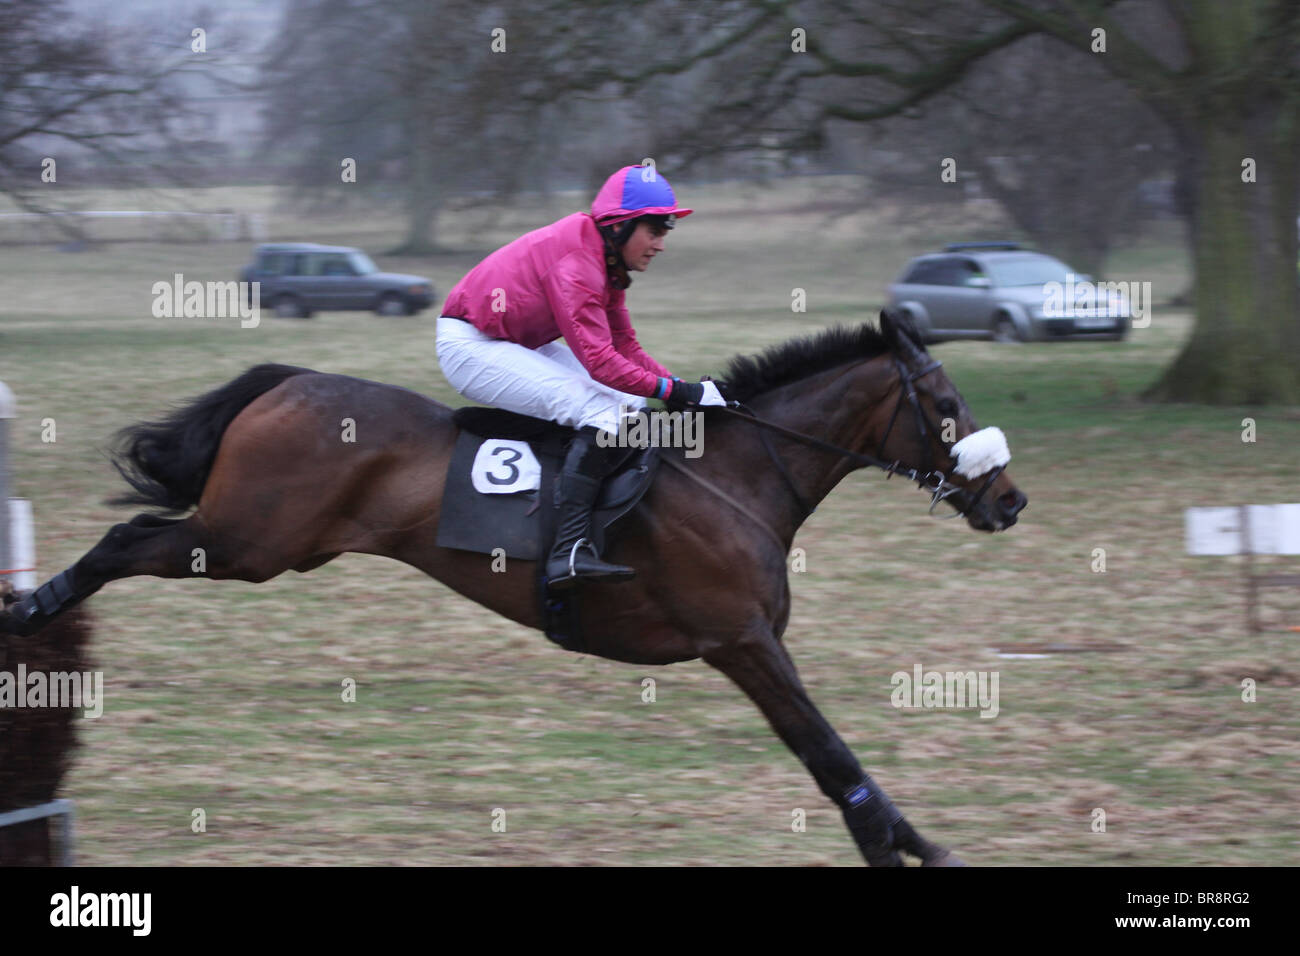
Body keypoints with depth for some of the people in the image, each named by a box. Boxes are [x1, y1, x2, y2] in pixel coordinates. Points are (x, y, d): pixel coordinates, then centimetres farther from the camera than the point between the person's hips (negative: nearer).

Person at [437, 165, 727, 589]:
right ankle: (569, 550, -33)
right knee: (606, 410, -23)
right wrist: (676, 392, -28)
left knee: (635, 403, 3)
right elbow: (600, 361, -29)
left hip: (518, 343, 11)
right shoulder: (575, 263, -25)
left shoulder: (606, 259, 6)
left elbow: (625, 346, 8)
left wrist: (683, 386, -5)